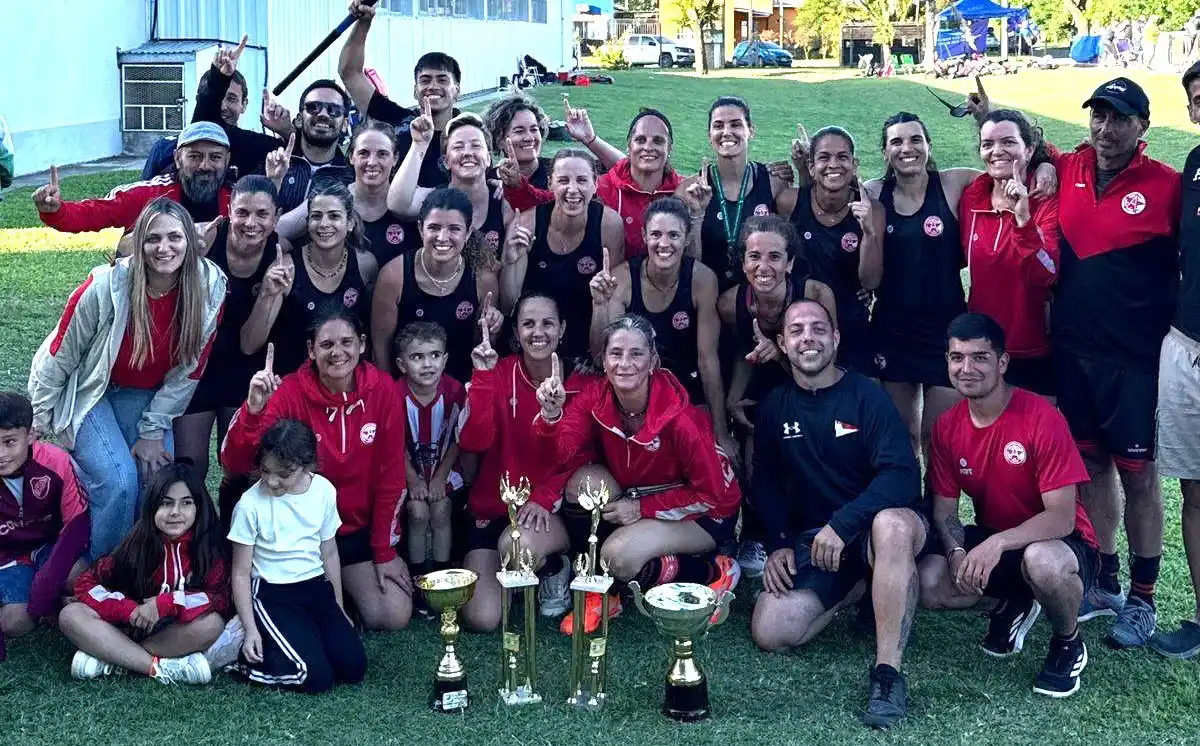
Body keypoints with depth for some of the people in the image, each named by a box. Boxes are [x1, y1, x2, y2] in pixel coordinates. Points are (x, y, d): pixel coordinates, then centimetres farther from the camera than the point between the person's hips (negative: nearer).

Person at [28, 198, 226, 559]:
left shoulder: (210, 289, -18)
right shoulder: (106, 286, -27)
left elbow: (188, 369, -7)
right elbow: (61, 353, -13)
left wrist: (153, 431, -6)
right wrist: (39, 417, -5)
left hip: (145, 397, 3)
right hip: (88, 391, -3)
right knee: (118, 482, -20)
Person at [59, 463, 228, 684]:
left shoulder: (209, 548, -11)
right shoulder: (136, 545, -8)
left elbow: (221, 598, -20)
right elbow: (86, 582, -8)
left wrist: (163, 604, -29)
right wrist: (130, 610, -23)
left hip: (182, 631, -1)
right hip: (133, 628, 2)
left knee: (212, 623, -34)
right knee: (70, 615, -19)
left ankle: (110, 659, -22)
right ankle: (160, 668, -28)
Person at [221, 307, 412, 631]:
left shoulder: (382, 389, -11)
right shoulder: (290, 392, -16)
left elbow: (391, 474, -5)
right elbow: (235, 464, -24)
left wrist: (385, 551, -3)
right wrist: (254, 408, -41)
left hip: (360, 529, 2)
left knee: (395, 616, -9)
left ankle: (345, 585, 23)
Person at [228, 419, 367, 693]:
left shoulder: (324, 491, -3)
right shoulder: (250, 505, -15)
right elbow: (241, 573, -7)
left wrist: (339, 608, 15)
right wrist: (251, 630, -11)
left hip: (317, 587, 5)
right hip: (272, 594, -5)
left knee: (354, 668, -9)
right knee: (317, 677, -20)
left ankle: (306, 638, 15)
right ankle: (250, 659, 2)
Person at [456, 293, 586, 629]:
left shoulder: (580, 383, -3)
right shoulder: (499, 374, -4)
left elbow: (580, 458, 0)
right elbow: (472, 442, -17)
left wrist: (545, 497, -16)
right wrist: (483, 376, -24)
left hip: (551, 511, -1)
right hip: (492, 506, 1)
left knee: (519, 546, -36)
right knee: (481, 618, -14)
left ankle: (555, 568, 0)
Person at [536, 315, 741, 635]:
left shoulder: (678, 417, -29)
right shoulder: (595, 397, -15)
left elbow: (712, 495, -21)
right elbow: (562, 454, -26)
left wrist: (642, 508, -21)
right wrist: (551, 413, -44)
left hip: (704, 513, -5)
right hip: (632, 499, 6)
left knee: (618, 555, -28)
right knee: (584, 480, -22)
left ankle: (714, 574, -4)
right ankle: (595, 589, -5)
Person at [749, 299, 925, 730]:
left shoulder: (866, 396, -7)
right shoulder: (774, 407, 6)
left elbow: (903, 474, -18)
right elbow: (766, 483, 14)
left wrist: (842, 523, -28)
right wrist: (778, 544, -1)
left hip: (870, 523, -4)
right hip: (810, 538, 4)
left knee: (893, 525, -41)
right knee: (770, 634, -18)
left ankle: (888, 672, -34)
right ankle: (855, 588, 10)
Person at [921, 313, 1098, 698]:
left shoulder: (1042, 419, -22)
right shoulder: (947, 427, -4)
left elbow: (1062, 518, -24)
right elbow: (945, 510, -1)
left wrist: (997, 543, -37)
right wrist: (957, 553, -22)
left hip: (1057, 543, -5)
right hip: (988, 542, 5)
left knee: (1041, 562, -42)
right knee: (928, 583, -23)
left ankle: (1069, 645, -6)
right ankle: (1014, 602, 11)